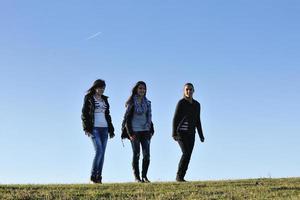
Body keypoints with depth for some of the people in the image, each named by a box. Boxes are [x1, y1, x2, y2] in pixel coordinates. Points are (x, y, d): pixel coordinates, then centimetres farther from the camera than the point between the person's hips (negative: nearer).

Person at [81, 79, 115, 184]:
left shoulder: (104, 99, 17)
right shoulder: (89, 98, 1)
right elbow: (84, 114, -2)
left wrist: (111, 130, 16)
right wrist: (87, 129, -13)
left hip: (104, 128, 5)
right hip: (94, 128, -5)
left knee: (102, 153, 1)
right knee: (99, 151, -17)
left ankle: (99, 177, 4)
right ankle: (93, 176, -8)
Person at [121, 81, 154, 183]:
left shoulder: (147, 102, 10)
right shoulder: (131, 102, -4)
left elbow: (149, 117, 13)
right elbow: (127, 118, -5)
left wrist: (150, 131, 3)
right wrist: (130, 133, -11)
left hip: (145, 131, 4)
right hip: (134, 131, -4)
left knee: (147, 154, -2)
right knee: (136, 154, -1)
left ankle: (144, 176, 8)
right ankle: (137, 177, 5)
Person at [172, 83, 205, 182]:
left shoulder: (197, 104, 9)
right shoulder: (181, 103, -9)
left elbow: (197, 121, 13)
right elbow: (175, 119, -11)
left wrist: (201, 135, 9)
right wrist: (174, 134, -19)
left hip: (191, 133, 6)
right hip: (181, 132, -6)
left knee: (188, 155, 0)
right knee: (186, 153, -19)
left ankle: (181, 177, 7)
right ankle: (179, 176, -10)